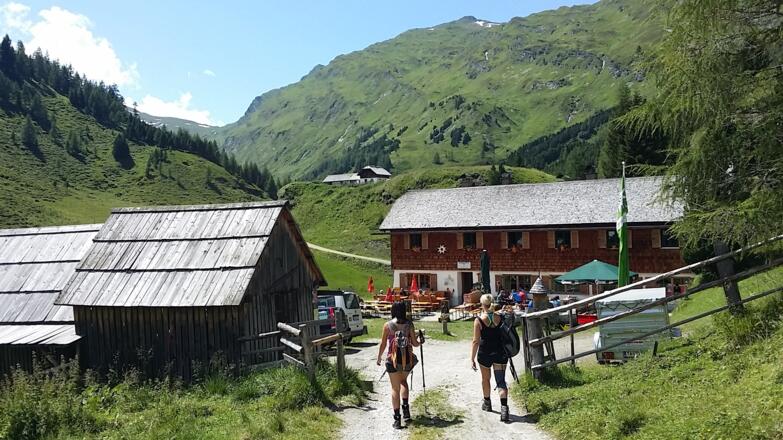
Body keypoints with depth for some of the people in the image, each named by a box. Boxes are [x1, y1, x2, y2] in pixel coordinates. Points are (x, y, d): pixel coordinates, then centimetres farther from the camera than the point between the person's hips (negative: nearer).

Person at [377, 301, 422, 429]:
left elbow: (383, 344, -1)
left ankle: (397, 419, 4)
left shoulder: (388, 325, -6)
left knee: (395, 388, 6)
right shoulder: (409, 324, -2)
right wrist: (420, 342, 24)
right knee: (403, 381, 28)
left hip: (393, 359, -2)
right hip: (407, 359, 2)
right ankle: (406, 409, 15)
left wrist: (379, 358, 14)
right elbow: (414, 343, 2)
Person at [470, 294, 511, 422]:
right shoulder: (501, 318, -3)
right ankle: (504, 408, -15)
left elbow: (476, 341, -12)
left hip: (485, 354, -2)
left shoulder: (479, 320, -12)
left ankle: (487, 403, 38)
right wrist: (506, 353, 20)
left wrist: (472, 358, -7)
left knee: (485, 379, 21)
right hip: (500, 353, 2)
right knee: (501, 381, 2)